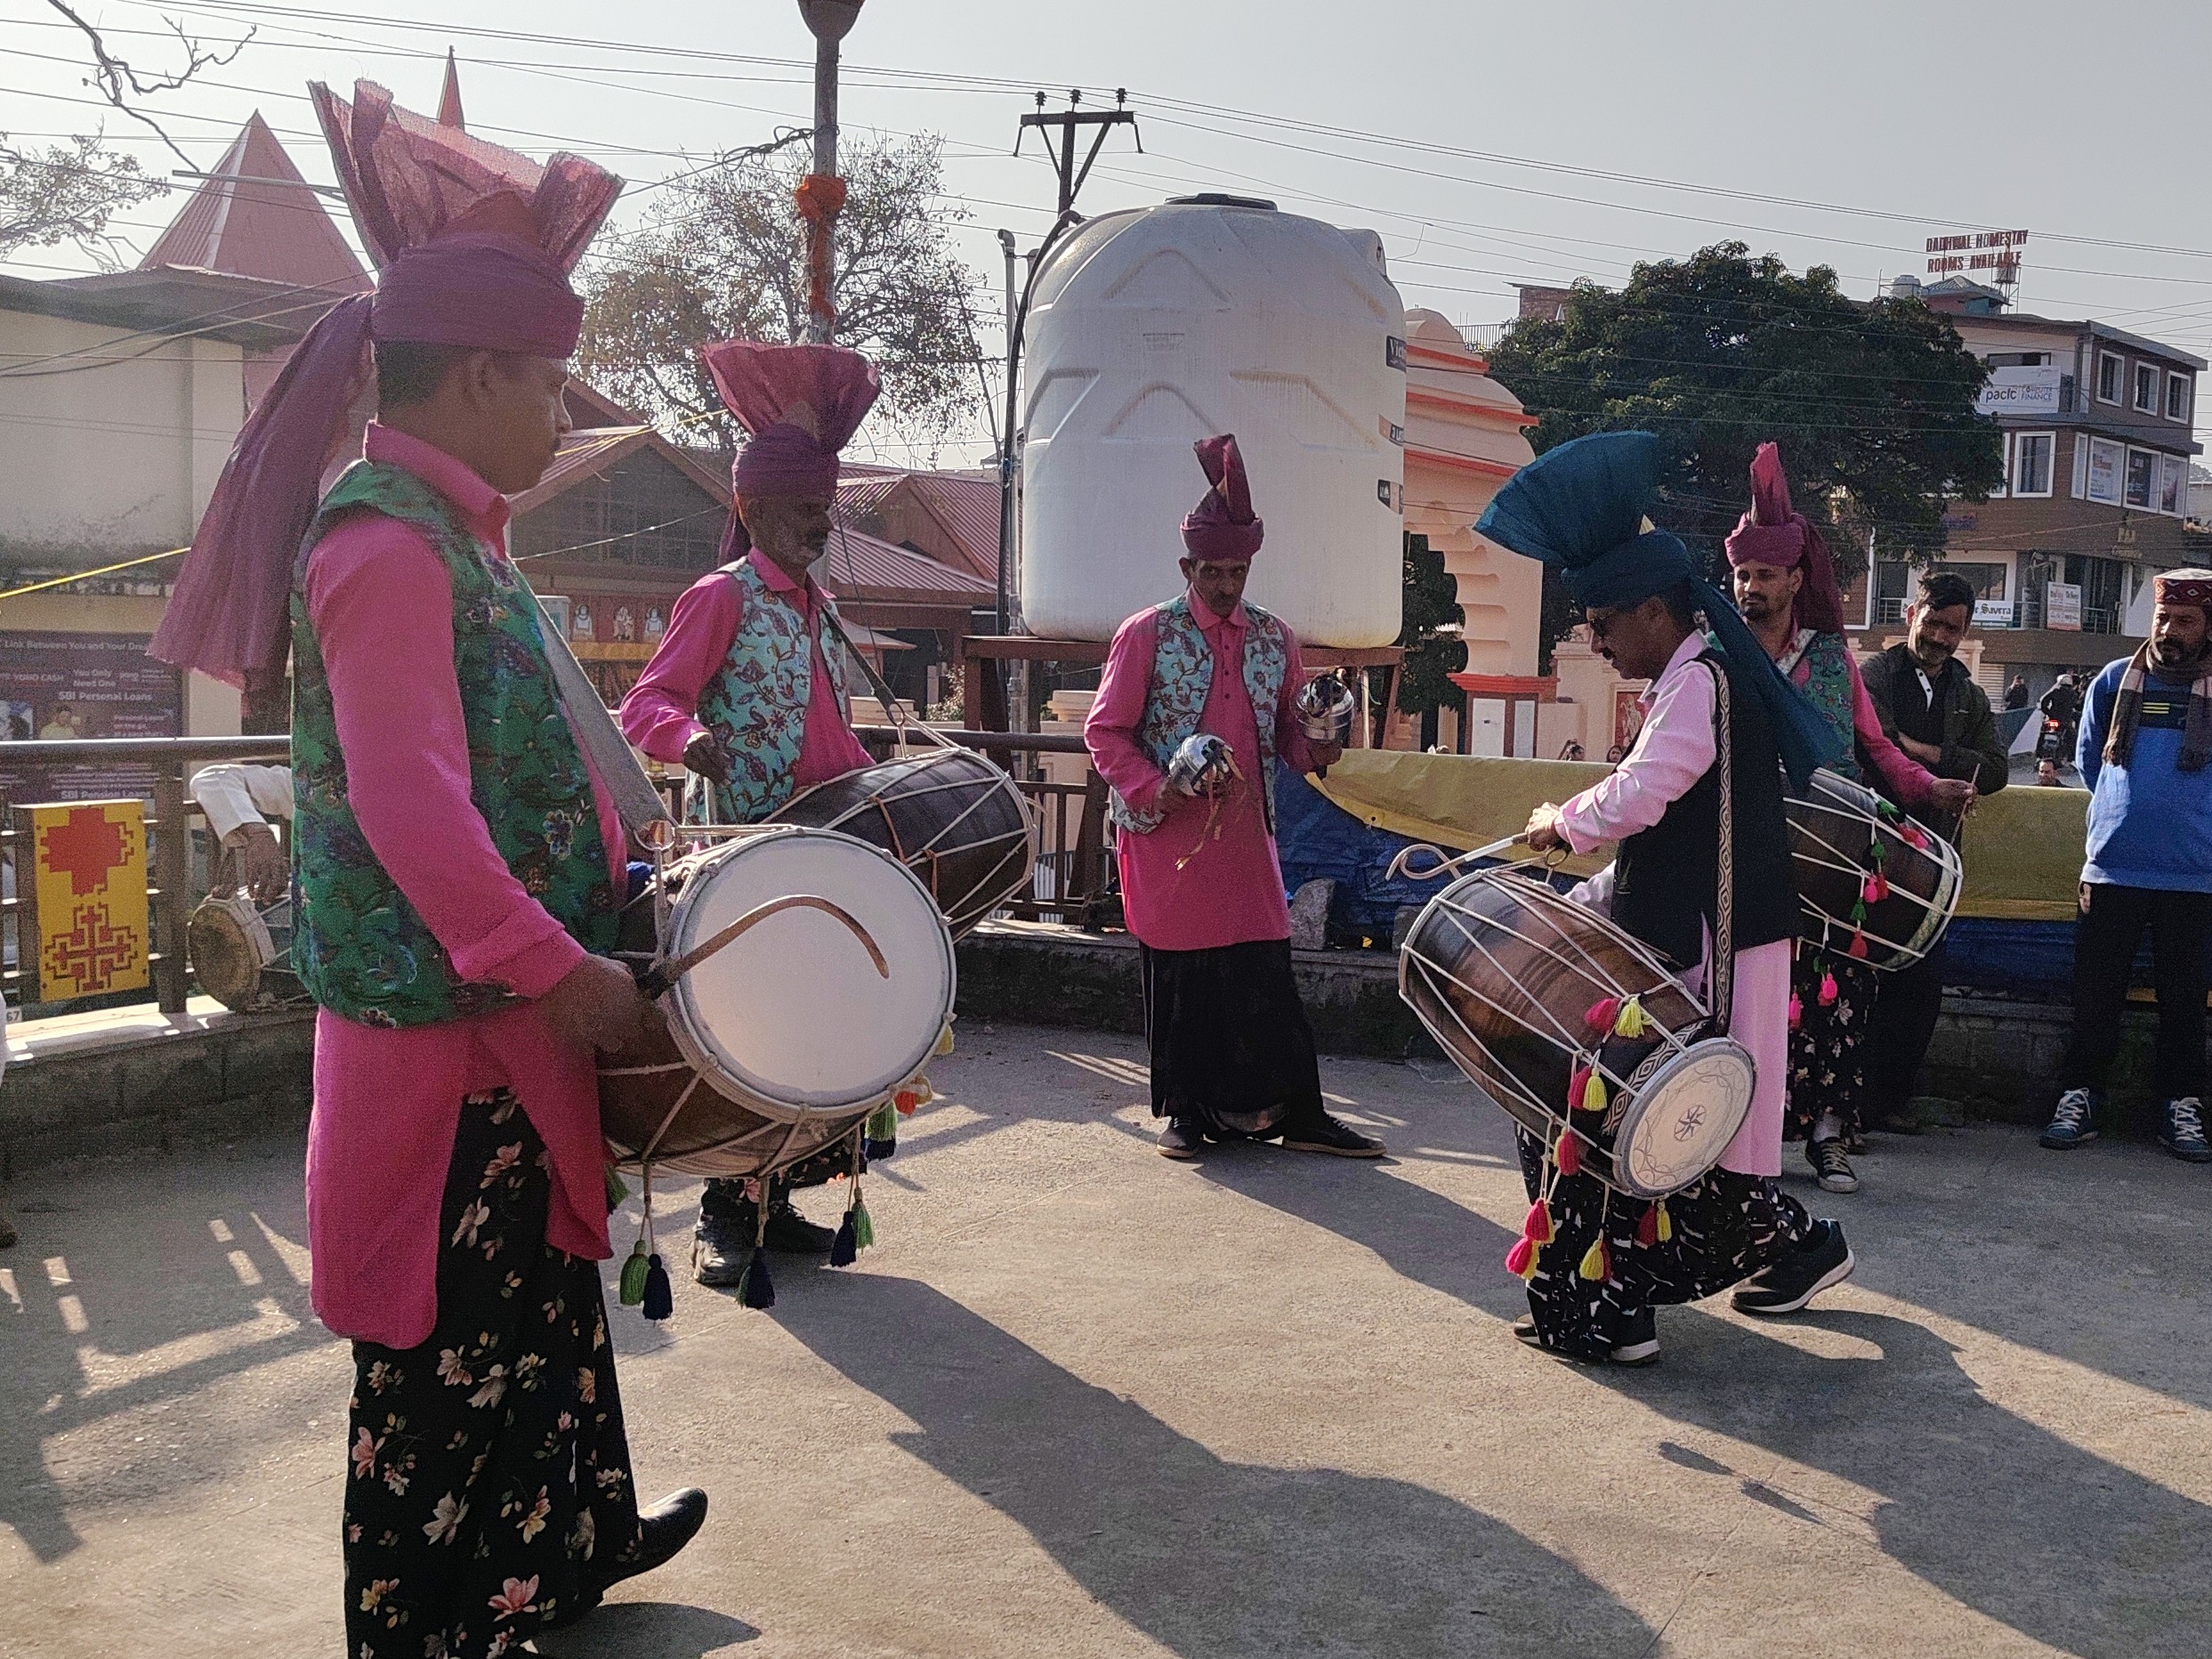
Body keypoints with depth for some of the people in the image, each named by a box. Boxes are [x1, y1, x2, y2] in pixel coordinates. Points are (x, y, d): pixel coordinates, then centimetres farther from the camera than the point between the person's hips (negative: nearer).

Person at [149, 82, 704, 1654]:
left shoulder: (450, 532, 13)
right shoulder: (387, 539, -18)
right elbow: (406, 802, -26)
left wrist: (624, 879, 19)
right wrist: (562, 972, -24)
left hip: (506, 1009, 10)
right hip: (445, 1021, -10)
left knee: (548, 1289, 23)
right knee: (454, 1349, 3)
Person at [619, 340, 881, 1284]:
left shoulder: (817, 606, 18)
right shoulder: (723, 597, -5)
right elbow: (645, 705, -13)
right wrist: (688, 735, -34)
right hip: (745, 854, -7)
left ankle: (774, 1202, 21)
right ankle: (724, 1215, 9)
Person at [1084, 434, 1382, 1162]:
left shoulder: (1274, 638, 10)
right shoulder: (1146, 634, -2)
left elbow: (1286, 728, 17)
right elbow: (1105, 731, 0)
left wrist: (1313, 751, -6)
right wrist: (1153, 790, -15)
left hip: (1245, 835, 3)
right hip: (1167, 838, -2)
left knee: (1265, 974, 3)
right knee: (1177, 977, 4)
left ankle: (1298, 1114, 11)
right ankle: (1186, 1113, 17)